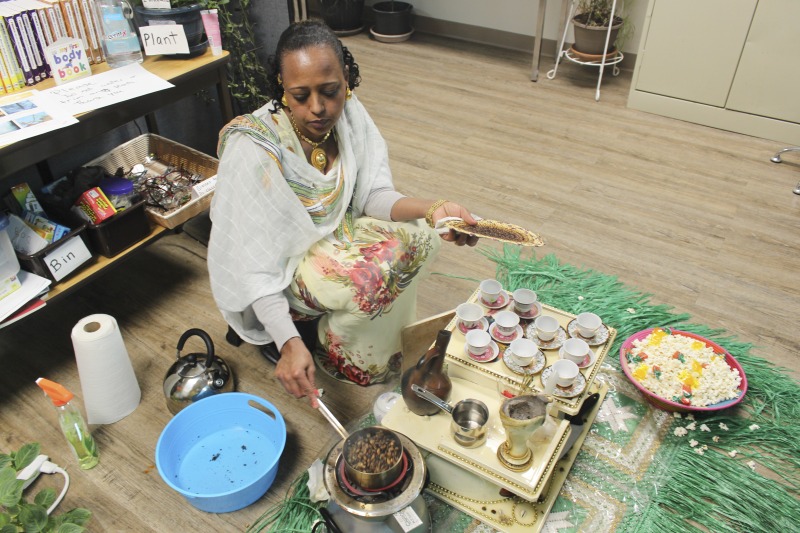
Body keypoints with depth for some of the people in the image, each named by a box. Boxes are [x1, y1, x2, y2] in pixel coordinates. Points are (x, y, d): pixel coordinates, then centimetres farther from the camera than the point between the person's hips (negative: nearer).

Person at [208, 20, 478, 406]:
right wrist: (288, 343, -37)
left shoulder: (349, 114, -13)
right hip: (280, 269, -6)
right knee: (373, 277, -29)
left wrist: (431, 210, -30)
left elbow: (374, 195, -10)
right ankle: (336, 353, 2)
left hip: (335, 234, 6)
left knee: (418, 238, -12)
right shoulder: (252, 149, -30)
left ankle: (386, 343, 9)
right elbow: (250, 264, -28)